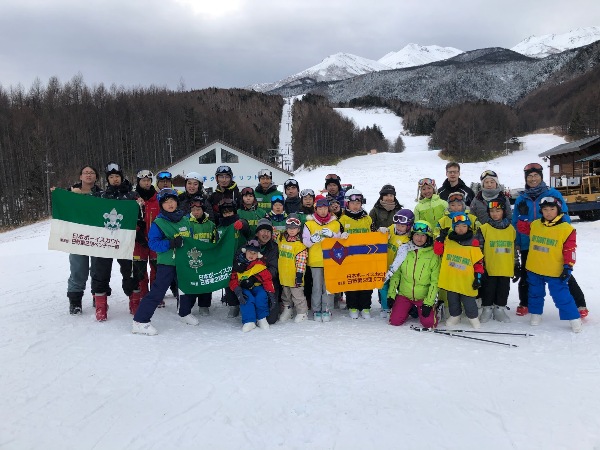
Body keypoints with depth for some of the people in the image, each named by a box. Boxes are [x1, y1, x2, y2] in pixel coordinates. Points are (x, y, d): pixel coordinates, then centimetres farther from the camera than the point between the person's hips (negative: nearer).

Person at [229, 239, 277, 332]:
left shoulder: (259, 265, 1)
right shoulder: (238, 264, 2)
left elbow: (267, 279, -4)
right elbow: (233, 280, -4)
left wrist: (270, 292, -16)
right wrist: (238, 291, -21)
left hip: (257, 287, 0)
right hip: (244, 289, 0)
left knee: (262, 296, -30)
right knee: (247, 299, -32)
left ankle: (261, 318, -10)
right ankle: (249, 321, -25)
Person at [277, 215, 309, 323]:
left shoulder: (299, 243, -16)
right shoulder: (281, 238, 1)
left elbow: (301, 260, -18)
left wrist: (299, 274, -20)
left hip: (294, 275, -6)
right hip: (283, 274, 6)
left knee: (297, 294, 5)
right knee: (285, 293, 20)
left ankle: (302, 312, 20)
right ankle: (287, 310, 36)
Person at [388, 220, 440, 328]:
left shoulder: (433, 255, -8)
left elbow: (435, 281, -8)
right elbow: (396, 274, 3)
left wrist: (428, 302, -13)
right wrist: (391, 294, -2)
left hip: (424, 296, -1)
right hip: (404, 294, 2)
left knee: (429, 323, -17)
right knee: (395, 321, -12)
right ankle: (409, 309, 20)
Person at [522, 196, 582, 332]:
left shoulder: (566, 229, -10)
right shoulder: (534, 225, 1)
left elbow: (569, 250, -8)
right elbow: (522, 228, 20)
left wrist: (568, 266, -11)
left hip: (555, 272, -4)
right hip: (534, 270, 4)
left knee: (561, 295, -1)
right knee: (535, 293, 19)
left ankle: (574, 319, 14)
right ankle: (536, 314, 37)